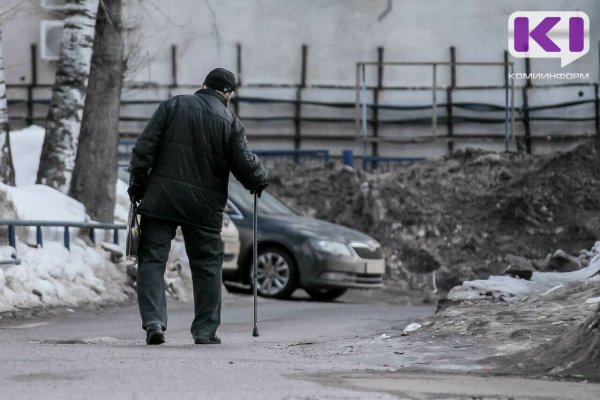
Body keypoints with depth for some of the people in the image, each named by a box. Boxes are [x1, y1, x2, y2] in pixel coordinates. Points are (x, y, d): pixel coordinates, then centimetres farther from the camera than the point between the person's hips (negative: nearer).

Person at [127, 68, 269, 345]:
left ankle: (153, 321, -14)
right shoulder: (230, 122, 0)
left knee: (152, 260, 2)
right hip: (204, 206, 0)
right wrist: (261, 180, 20)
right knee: (207, 266, 12)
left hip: (160, 198, 0)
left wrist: (137, 185, 5)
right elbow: (245, 164, -1)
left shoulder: (173, 106, 3)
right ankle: (205, 331, 13)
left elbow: (144, 148, -2)